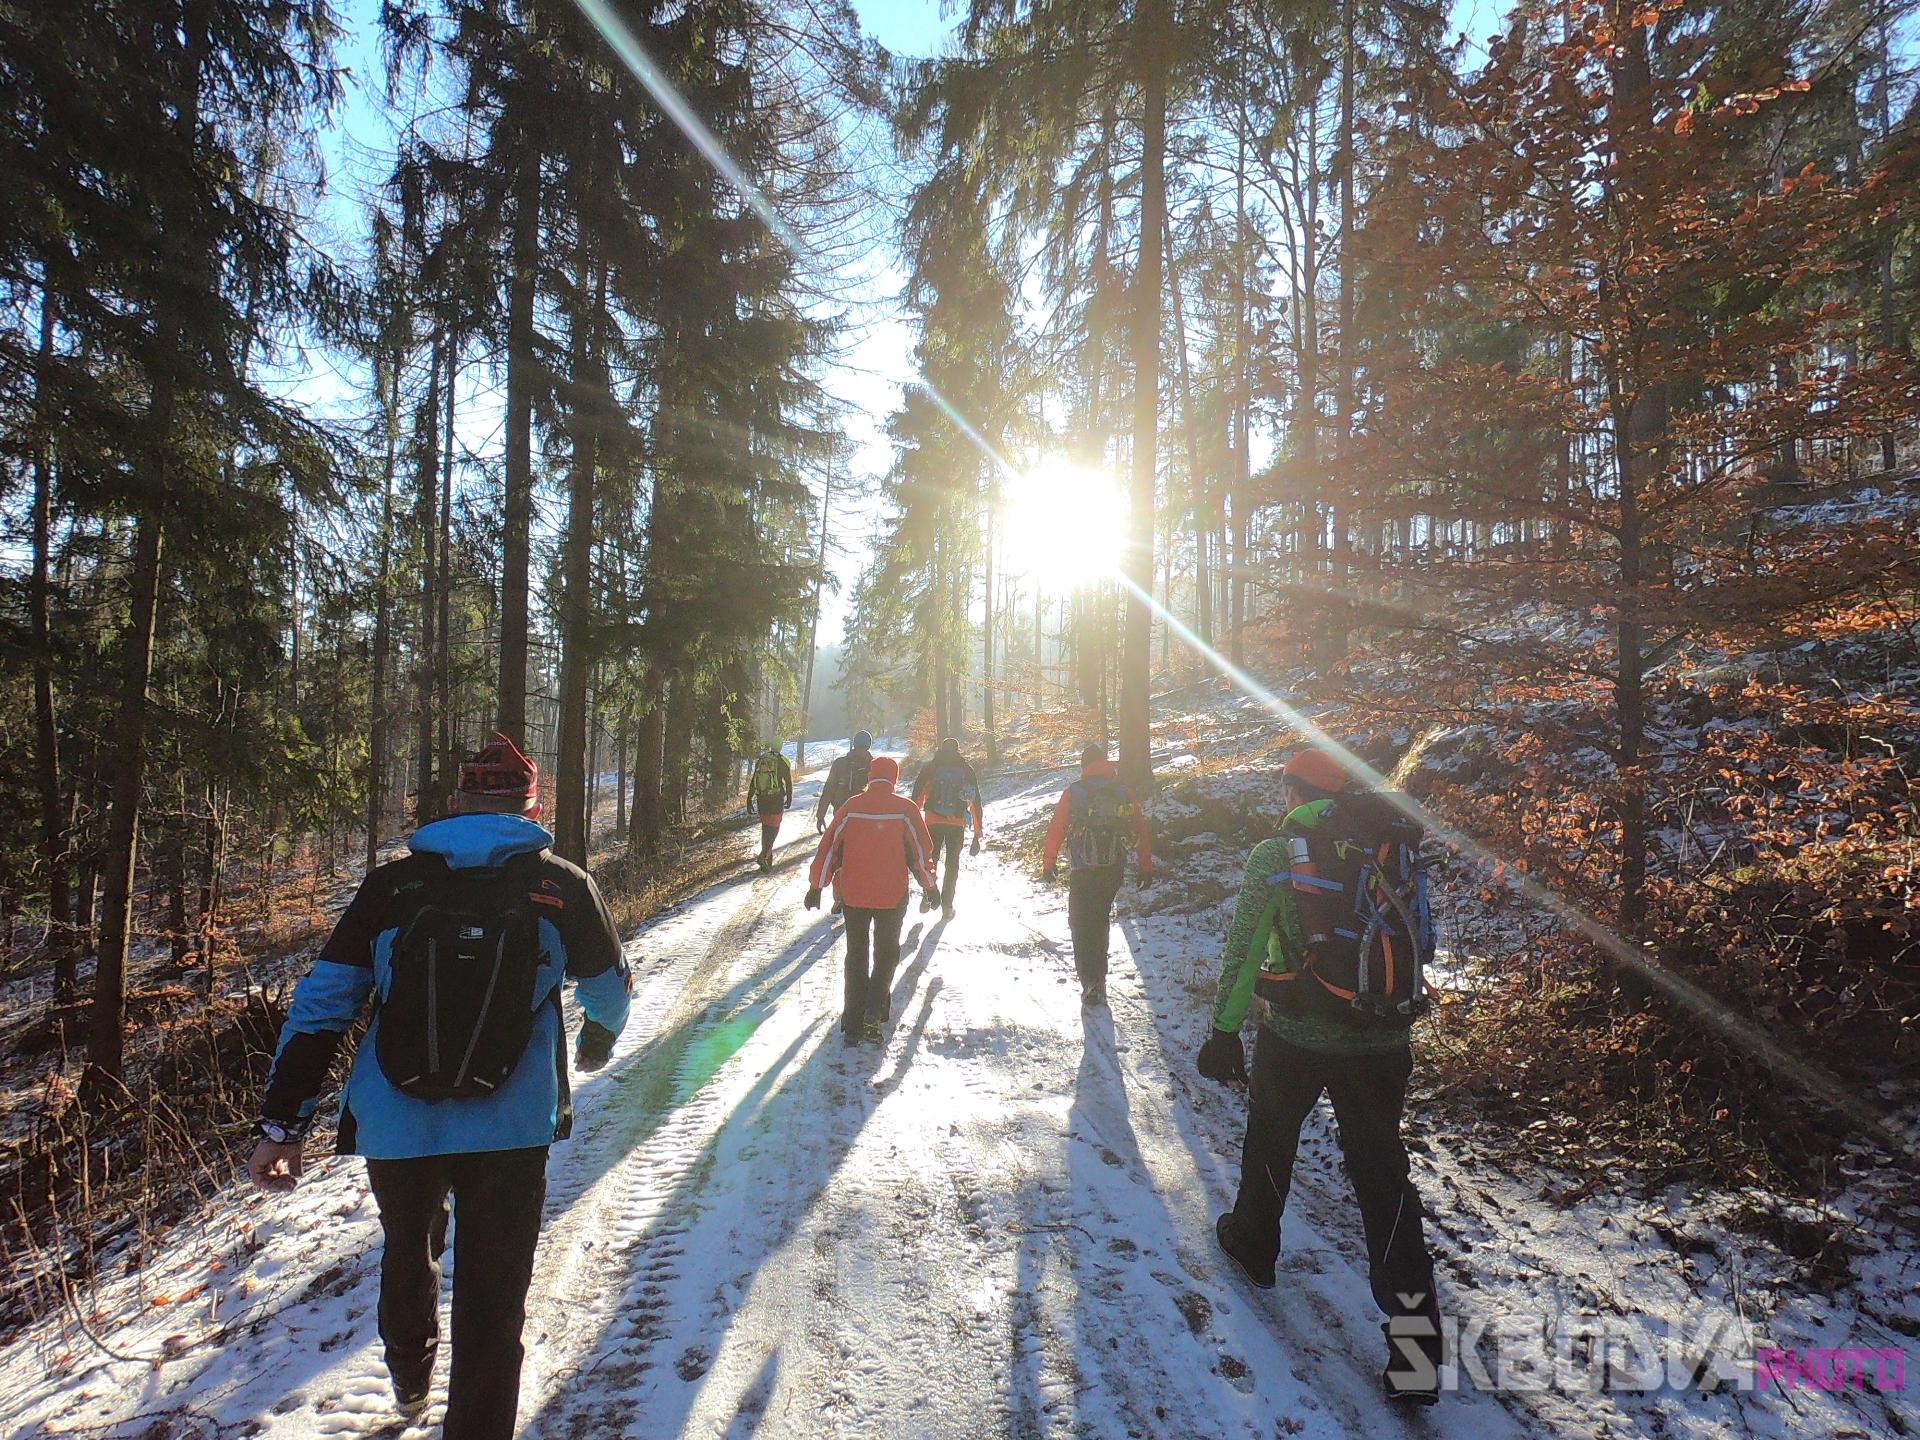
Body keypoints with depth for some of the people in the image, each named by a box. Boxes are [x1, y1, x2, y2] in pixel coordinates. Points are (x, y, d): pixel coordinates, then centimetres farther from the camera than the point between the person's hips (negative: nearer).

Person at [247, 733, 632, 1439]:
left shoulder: (391, 884, 1)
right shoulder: (565, 888, -2)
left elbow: (320, 1005, -1)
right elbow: (610, 993, 13)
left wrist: (282, 1122, 5)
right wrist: (597, 1042, 34)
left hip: (394, 1130, 4)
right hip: (510, 1134, -3)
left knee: (407, 1253, 31)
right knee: (492, 1302, 10)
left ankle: (411, 1382, 56)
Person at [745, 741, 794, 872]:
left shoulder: (760, 760, 5)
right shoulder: (782, 761, -6)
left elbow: (753, 781, 7)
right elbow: (788, 781, -4)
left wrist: (749, 798, 12)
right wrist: (789, 797, 8)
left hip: (761, 800, 4)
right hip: (776, 800, -4)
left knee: (765, 828, 15)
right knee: (774, 828, -2)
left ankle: (767, 856, 20)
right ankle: (765, 855, -20)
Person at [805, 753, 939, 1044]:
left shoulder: (851, 807, -3)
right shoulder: (905, 808, -7)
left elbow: (830, 846, 0)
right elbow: (921, 850, -3)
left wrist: (816, 886, 8)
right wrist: (929, 886, 10)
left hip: (853, 895, 1)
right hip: (892, 896, -1)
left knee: (856, 955, 13)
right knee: (887, 952, 14)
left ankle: (854, 1023, 12)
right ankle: (874, 1012, -4)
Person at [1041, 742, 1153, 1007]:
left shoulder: (1073, 791, -3)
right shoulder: (1124, 790, 3)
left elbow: (1056, 829, -1)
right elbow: (1141, 830, 4)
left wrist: (1049, 863, 10)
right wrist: (1146, 866, 11)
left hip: (1082, 872, -3)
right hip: (1114, 869, 3)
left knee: (1082, 926, 4)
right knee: (1101, 920, 22)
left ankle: (1091, 985, -7)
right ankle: (1098, 974, 31)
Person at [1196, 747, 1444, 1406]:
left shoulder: (1274, 856, -8)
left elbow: (1243, 950, -11)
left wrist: (1224, 1030, -6)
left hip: (1294, 1036, -2)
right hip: (1383, 1042, 2)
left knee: (1270, 1137, 23)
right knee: (1383, 1174, 8)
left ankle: (1252, 1243, 44)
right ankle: (1416, 1337, 3)